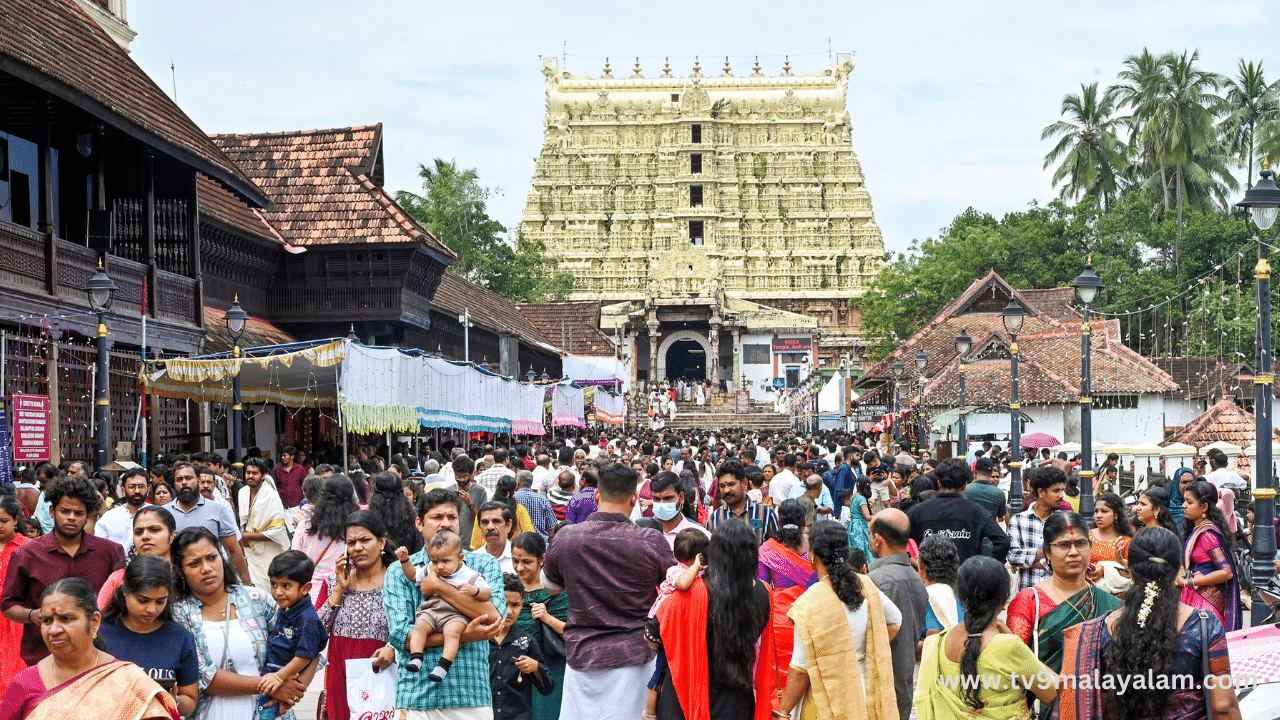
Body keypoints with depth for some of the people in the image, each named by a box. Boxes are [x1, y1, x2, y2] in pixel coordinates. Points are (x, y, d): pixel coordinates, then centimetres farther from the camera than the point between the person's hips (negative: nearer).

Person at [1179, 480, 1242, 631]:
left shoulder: (1208, 534, -15)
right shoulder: (1195, 530, 14)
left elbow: (1227, 572, -20)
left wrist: (1187, 582, -17)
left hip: (1206, 602, -9)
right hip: (1195, 598, 9)